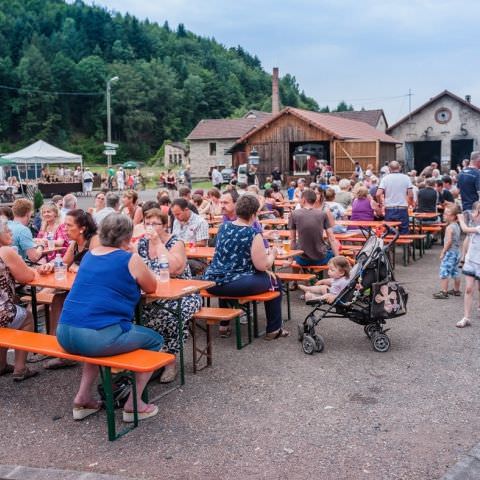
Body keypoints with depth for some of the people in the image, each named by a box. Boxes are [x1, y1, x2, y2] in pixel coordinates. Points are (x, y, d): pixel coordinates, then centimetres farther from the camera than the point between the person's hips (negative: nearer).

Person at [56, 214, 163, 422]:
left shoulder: (89, 255, 17)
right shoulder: (130, 259, -3)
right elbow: (152, 288, 10)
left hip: (65, 334, 7)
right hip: (99, 336, -7)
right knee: (155, 340, 16)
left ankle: (83, 399, 30)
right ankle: (134, 404, 13)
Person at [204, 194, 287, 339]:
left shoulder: (223, 227, 8)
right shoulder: (253, 234, -12)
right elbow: (263, 266, -11)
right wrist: (272, 254, 11)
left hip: (212, 282, 7)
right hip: (235, 285, -6)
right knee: (274, 281, 16)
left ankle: (224, 326, 43)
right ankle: (273, 330, 24)